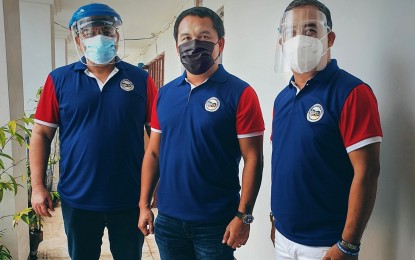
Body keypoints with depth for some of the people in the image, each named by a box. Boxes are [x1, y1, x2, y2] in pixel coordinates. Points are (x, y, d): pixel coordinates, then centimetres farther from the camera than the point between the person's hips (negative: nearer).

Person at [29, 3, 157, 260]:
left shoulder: (140, 79, -3)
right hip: (78, 199, 1)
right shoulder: (59, 79, -1)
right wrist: (38, 186, -4)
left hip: (130, 198, 0)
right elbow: (41, 134, 1)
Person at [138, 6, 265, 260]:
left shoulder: (240, 93, -10)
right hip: (168, 219, 5)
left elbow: (252, 159, -11)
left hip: (216, 222, -4)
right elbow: (153, 152, 7)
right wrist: (144, 204, 5)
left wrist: (243, 216, -14)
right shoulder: (165, 94, 4)